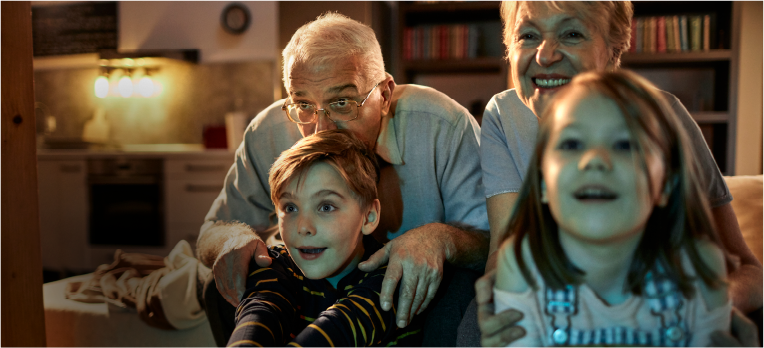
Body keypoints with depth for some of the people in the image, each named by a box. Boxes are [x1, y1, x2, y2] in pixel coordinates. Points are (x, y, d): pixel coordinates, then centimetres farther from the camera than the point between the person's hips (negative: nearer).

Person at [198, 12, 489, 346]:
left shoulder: (444, 126, -24)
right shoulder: (268, 136, -15)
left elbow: (494, 236, -19)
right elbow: (216, 228, -3)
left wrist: (440, 238, -43)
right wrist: (232, 240, -29)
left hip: (425, 291, -2)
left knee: (466, 284, -34)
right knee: (223, 291, -19)